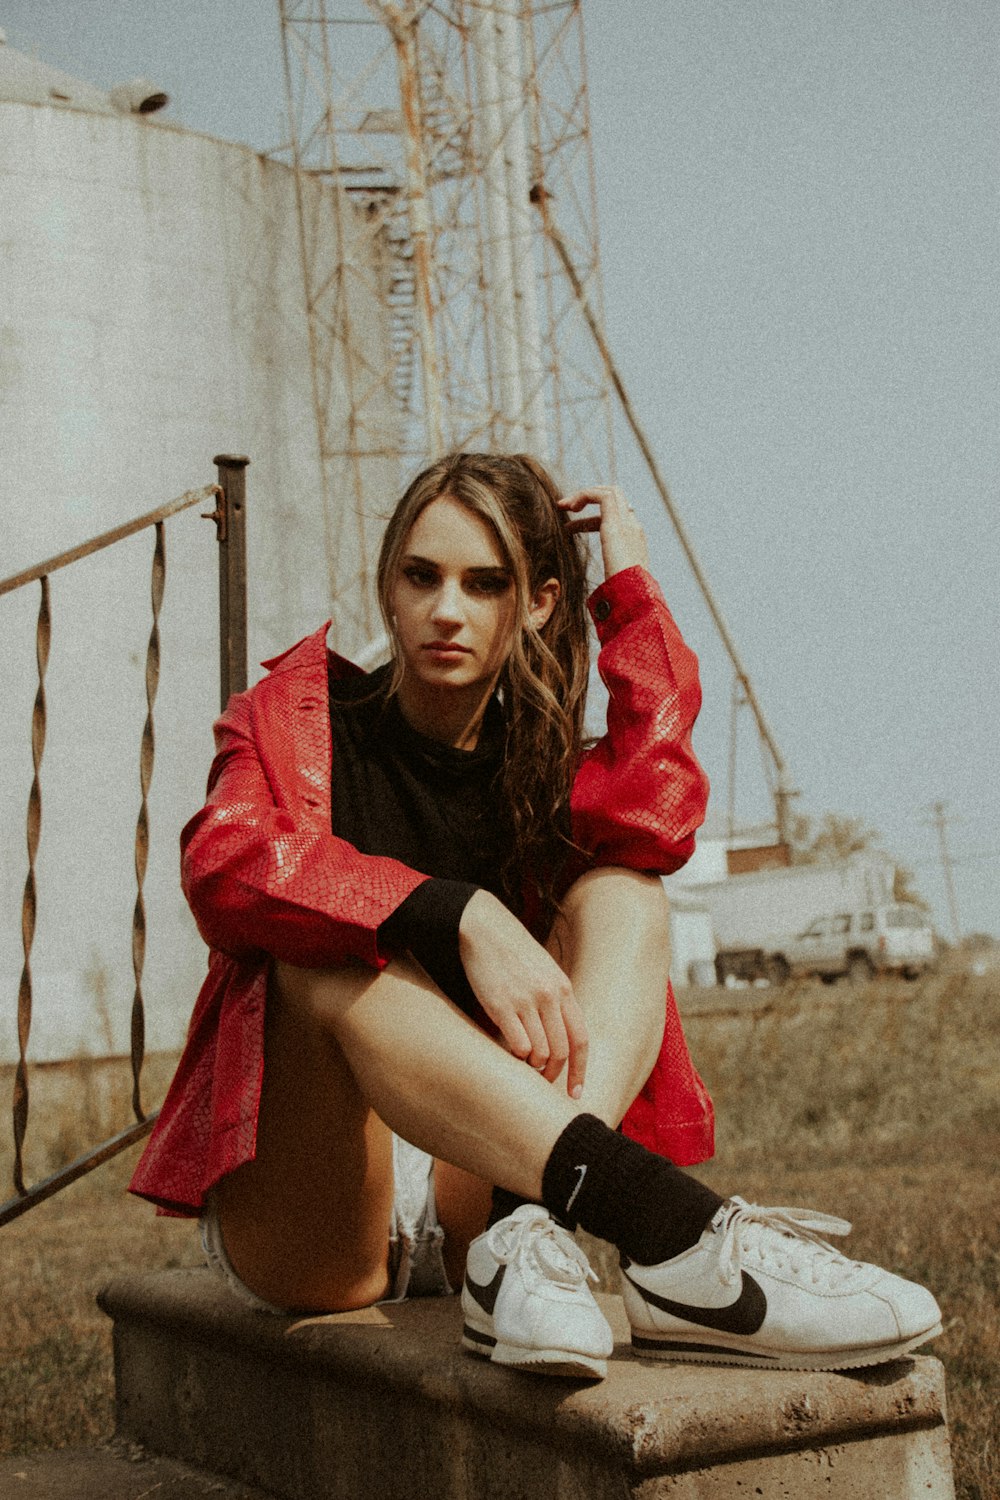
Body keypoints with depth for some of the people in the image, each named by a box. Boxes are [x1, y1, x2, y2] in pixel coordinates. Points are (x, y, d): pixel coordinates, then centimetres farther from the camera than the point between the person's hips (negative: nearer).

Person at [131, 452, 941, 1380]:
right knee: (326, 954, -32)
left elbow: (654, 819, -16)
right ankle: (676, 1234, -48)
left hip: (464, 1199, 3)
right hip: (292, 1218, -3)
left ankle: (527, 1235, -41)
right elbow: (226, 862, -22)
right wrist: (465, 918, -34)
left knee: (623, 891, -14)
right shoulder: (303, 719, 3)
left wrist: (629, 586, -5)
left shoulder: (538, 772, 11)